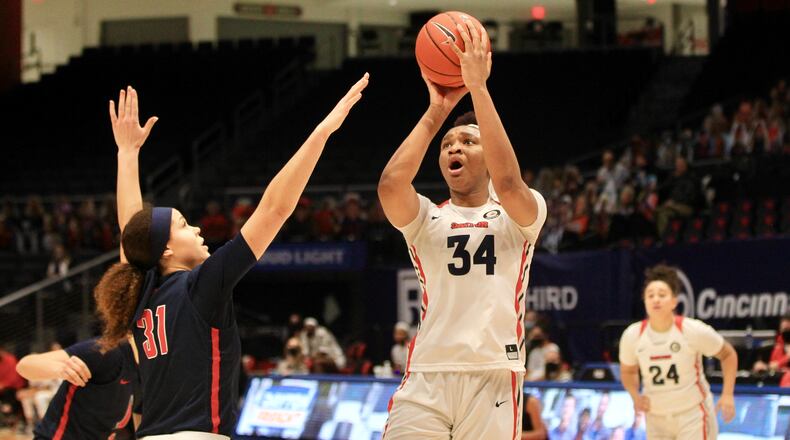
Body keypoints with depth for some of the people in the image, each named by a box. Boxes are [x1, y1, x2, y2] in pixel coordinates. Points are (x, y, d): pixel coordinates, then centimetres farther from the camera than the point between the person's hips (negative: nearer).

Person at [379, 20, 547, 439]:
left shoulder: (518, 216, 8)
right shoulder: (426, 220, 13)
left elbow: (508, 182, -16)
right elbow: (391, 184, -10)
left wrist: (477, 87, -14)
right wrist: (437, 110, -5)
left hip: (494, 377, -1)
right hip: (427, 376, 1)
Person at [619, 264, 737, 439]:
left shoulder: (694, 331, -17)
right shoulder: (632, 336, -9)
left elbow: (728, 355, -1)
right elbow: (627, 371, 11)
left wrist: (727, 395, -11)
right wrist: (635, 396, -9)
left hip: (693, 414, -4)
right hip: (656, 417, 4)